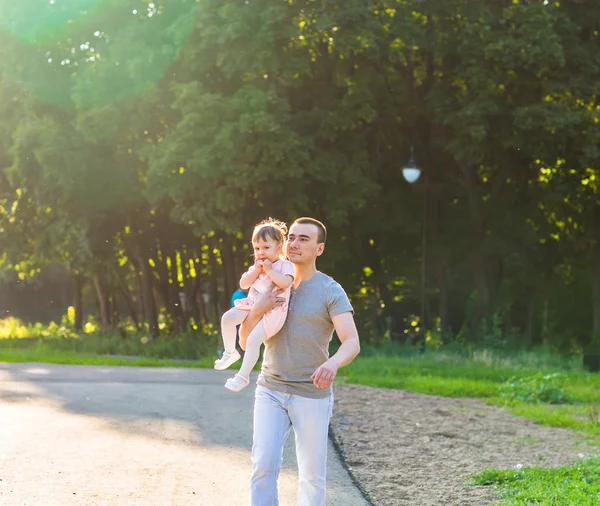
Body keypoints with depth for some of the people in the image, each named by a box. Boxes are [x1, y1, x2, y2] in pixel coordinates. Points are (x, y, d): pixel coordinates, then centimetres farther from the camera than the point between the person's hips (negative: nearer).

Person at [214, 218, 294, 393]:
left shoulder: (284, 265, -2)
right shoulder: (256, 266, 17)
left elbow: (286, 282, -20)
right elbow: (243, 284, 9)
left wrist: (270, 270, -16)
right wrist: (256, 271, -4)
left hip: (272, 310, -7)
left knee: (253, 340, -21)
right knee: (227, 318, -13)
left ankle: (243, 376, -11)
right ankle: (230, 352, 5)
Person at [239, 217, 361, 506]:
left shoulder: (331, 292, -7)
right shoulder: (269, 287, 6)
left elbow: (352, 343, -20)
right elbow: (245, 343, 4)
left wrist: (333, 364, -43)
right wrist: (258, 309, -16)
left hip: (312, 396, -2)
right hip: (271, 392, 3)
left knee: (312, 475, 5)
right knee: (263, 467, -11)